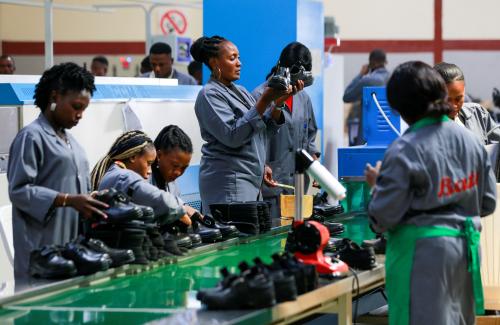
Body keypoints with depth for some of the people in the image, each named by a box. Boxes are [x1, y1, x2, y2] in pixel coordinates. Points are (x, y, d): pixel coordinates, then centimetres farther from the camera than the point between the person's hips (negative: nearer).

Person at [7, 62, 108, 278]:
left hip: (73, 244, 8)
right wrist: (69, 200, -22)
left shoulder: (69, 140, 19)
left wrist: (90, 201, 4)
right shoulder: (32, 137, -7)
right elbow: (19, 191, -15)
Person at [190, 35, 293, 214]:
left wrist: (279, 102, -5)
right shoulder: (209, 95, -8)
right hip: (227, 181, -8)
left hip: (251, 179, 8)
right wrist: (264, 101, -21)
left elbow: (267, 127, 13)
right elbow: (232, 136, -19)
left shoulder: (240, 92, 17)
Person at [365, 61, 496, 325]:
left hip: (423, 252, -6)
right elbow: (487, 203, 10)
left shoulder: (404, 151, -16)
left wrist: (377, 183, 4)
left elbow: (383, 218, -13)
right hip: (465, 248, 6)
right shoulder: (471, 142, 3)